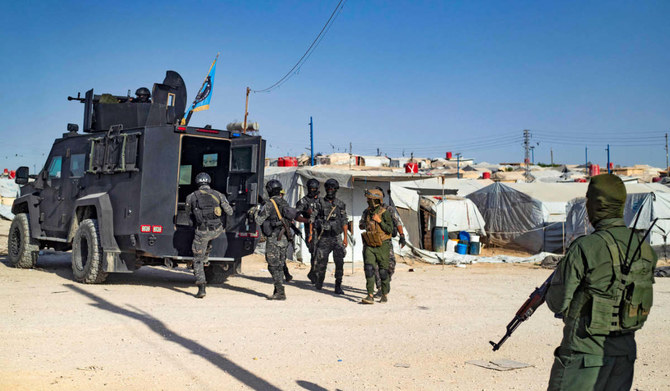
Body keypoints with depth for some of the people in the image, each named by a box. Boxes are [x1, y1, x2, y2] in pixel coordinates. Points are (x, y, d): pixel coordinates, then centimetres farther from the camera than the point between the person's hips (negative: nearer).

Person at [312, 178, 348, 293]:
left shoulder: (341, 205, 7)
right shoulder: (320, 203, 2)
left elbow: (345, 222, 7)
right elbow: (313, 219, 1)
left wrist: (345, 238, 1)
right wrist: (311, 233, -8)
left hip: (337, 238, 1)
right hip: (324, 238, -1)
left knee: (339, 262, -8)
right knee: (321, 261, 3)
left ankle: (338, 286, -1)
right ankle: (319, 282, 27)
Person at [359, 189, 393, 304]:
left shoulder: (384, 213, -12)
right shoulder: (366, 212, 5)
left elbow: (390, 230, -13)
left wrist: (379, 221, -20)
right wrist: (362, 225, 3)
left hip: (382, 246, -4)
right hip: (369, 246, 4)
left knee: (383, 271, 5)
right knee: (369, 269, -11)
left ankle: (384, 295, 22)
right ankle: (370, 296, -12)